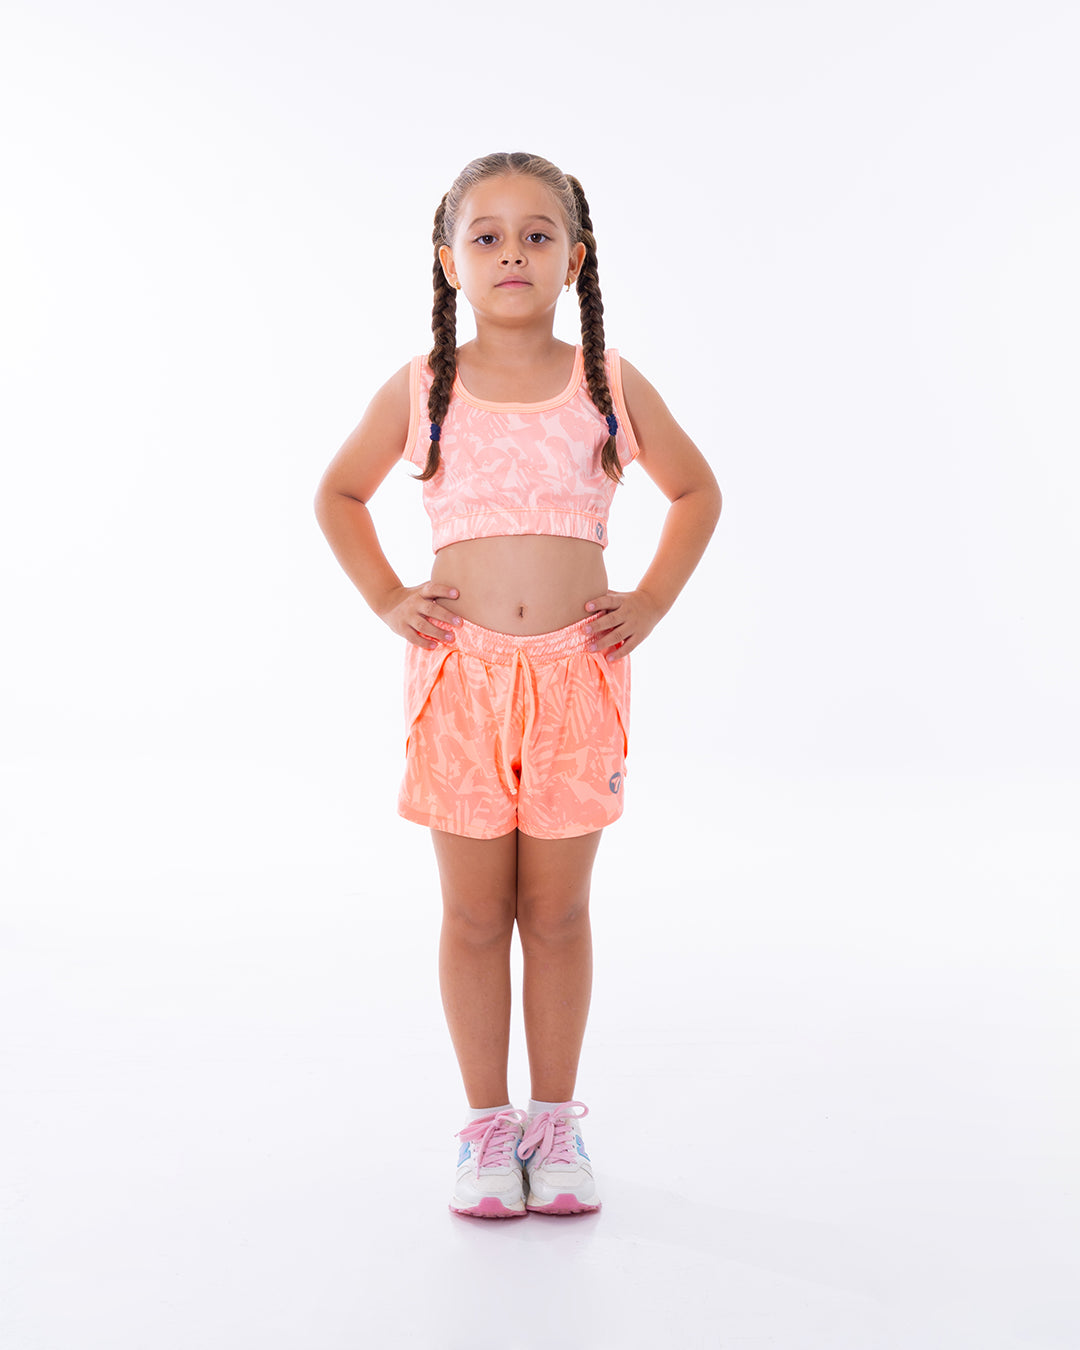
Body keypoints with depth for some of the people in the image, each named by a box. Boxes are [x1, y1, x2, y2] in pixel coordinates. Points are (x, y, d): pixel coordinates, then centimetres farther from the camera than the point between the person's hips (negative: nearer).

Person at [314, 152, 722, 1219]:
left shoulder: (612, 388, 2)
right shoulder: (420, 392, 2)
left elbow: (697, 495, 16)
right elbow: (337, 496, 16)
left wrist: (649, 604, 6)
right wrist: (385, 599, 4)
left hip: (578, 673, 0)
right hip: (459, 672, 0)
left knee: (556, 910, 8)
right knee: (474, 913, 6)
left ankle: (555, 1122, 22)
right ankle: (486, 1125, 20)